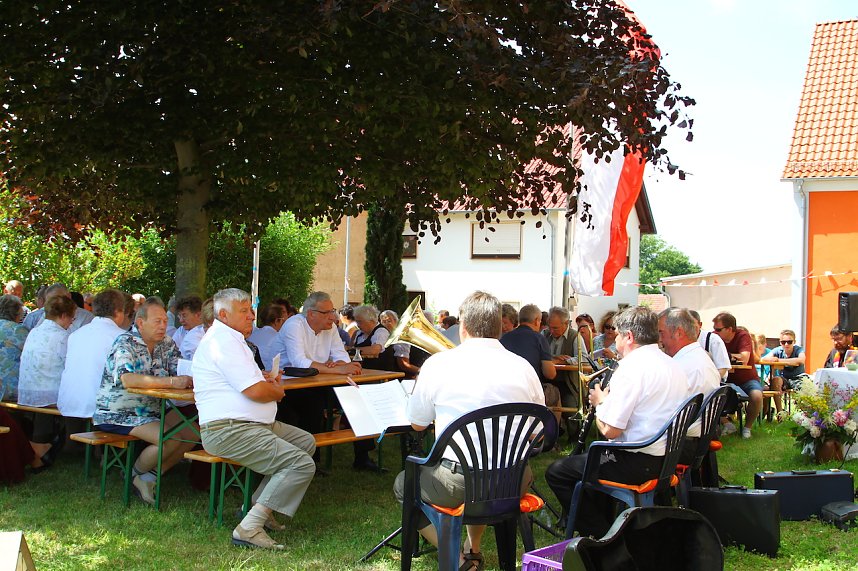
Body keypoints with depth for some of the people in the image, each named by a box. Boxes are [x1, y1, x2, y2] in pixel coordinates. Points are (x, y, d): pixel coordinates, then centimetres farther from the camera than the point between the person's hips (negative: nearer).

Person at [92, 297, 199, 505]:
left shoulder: (167, 344, 8)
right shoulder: (125, 343, -14)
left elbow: (180, 374, 3)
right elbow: (127, 379, -31)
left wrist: (190, 378, -23)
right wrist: (171, 382, -35)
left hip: (150, 411, 8)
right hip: (117, 415, -8)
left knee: (192, 433, -7)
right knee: (170, 440, -25)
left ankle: (151, 475, 8)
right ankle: (136, 473, 4)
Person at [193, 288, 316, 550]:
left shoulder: (229, 338, 20)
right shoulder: (224, 340, -15)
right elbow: (255, 391, -22)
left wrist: (265, 379, 12)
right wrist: (277, 391, 1)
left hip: (250, 424, 11)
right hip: (230, 431, -11)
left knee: (306, 441, 17)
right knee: (302, 465, -20)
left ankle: (260, 506, 12)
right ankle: (250, 527, -20)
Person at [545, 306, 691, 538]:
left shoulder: (632, 368, -19)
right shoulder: (673, 365, 9)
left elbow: (609, 430, -21)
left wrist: (600, 402, -2)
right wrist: (610, 401, 17)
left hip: (638, 463, -10)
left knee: (556, 472, 0)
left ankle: (602, 536, 4)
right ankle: (605, 523, 36)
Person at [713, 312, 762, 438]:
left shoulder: (743, 336, -16)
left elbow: (743, 360, -29)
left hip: (747, 379, -3)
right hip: (727, 380, 3)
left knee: (757, 396, -33)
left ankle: (747, 427, -5)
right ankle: (727, 423, -2)